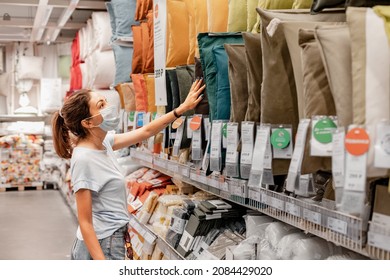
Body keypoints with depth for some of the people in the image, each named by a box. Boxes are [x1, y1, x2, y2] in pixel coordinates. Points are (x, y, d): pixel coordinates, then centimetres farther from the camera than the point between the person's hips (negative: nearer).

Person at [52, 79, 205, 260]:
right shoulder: (83, 159, -21)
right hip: (101, 246, -9)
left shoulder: (103, 143, 3)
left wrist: (182, 108, 14)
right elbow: (85, 222, -21)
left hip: (111, 240, 9)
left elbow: (145, 132, 16)